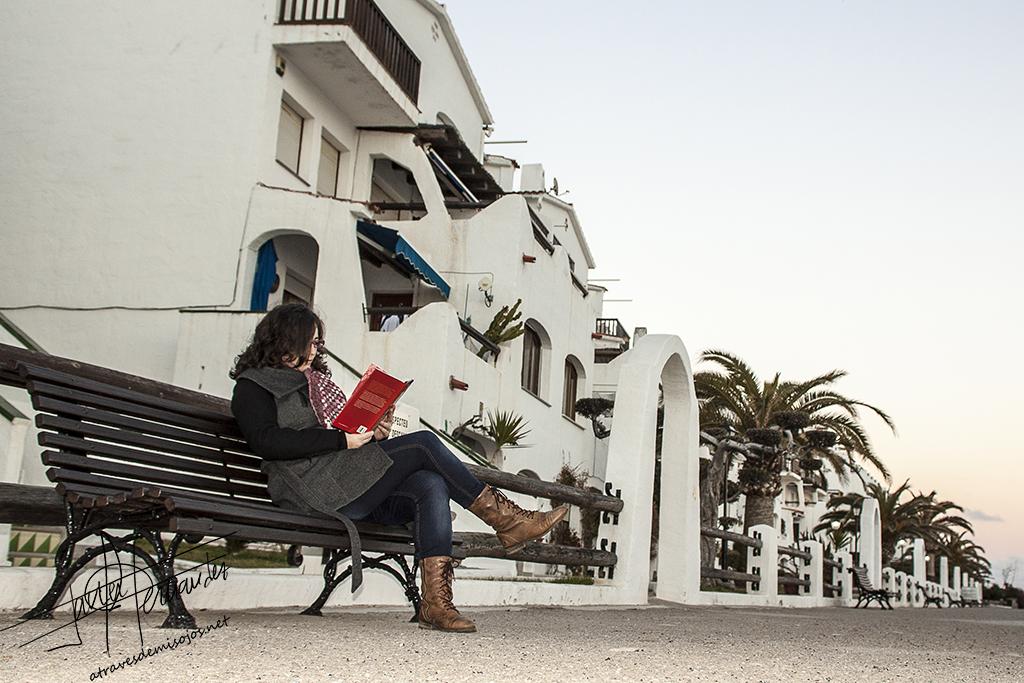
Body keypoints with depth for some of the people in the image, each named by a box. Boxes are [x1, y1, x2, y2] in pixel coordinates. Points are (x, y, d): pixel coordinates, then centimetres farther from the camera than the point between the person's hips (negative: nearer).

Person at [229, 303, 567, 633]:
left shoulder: (314, 379, 30)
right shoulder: (252, 385, 5)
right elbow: (266, 441, -13)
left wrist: (374, 434, 3)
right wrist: (343, 439, -18)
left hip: (351, 488, 8)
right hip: (316, 486, -7)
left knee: (431, 485, -21)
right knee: (424, 443, -18)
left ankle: (436, 602, -29)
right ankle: (505, 519, -11)